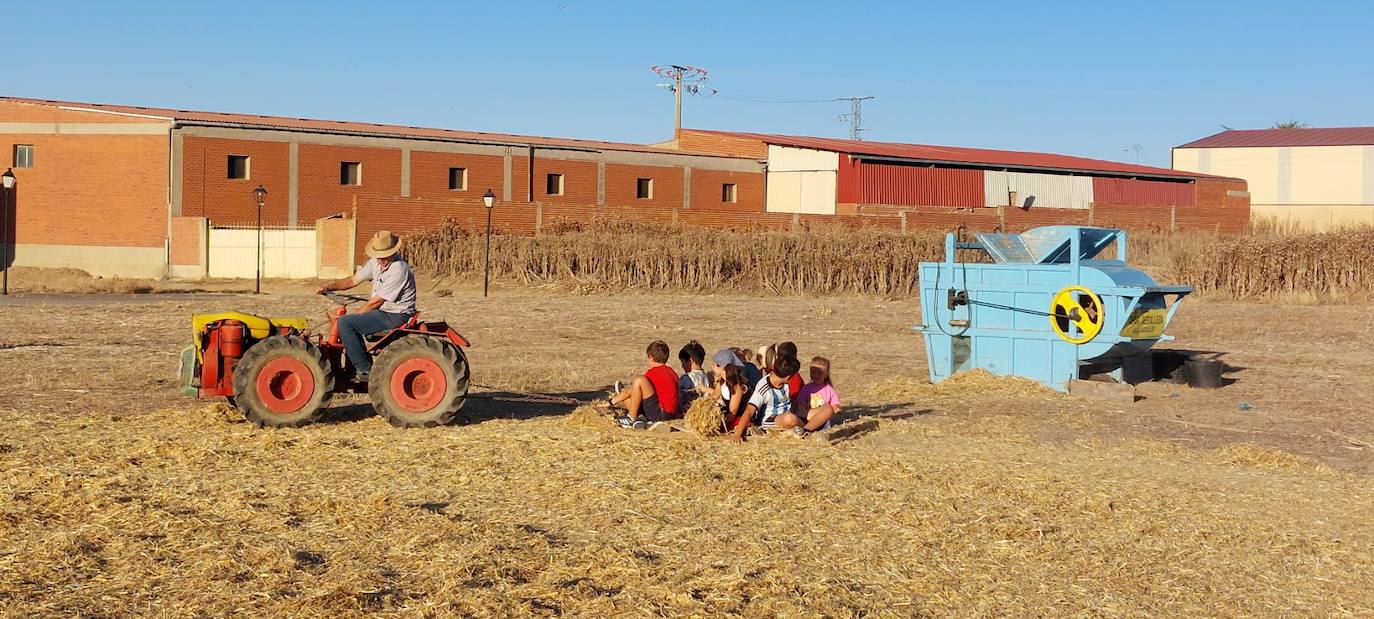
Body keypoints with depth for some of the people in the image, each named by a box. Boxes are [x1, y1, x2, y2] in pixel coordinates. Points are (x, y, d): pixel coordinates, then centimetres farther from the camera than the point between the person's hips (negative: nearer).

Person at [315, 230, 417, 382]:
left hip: (395, 316, -10)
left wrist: (355, 314, -9)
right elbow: (353, 280, 10)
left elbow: (377, 301, -19)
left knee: (345, 323, -17)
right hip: (382, 311, 10)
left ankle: (365, 369, -12)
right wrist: (329, 287, -4)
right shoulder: (376, 262, 5)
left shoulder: (398, 269, -23)